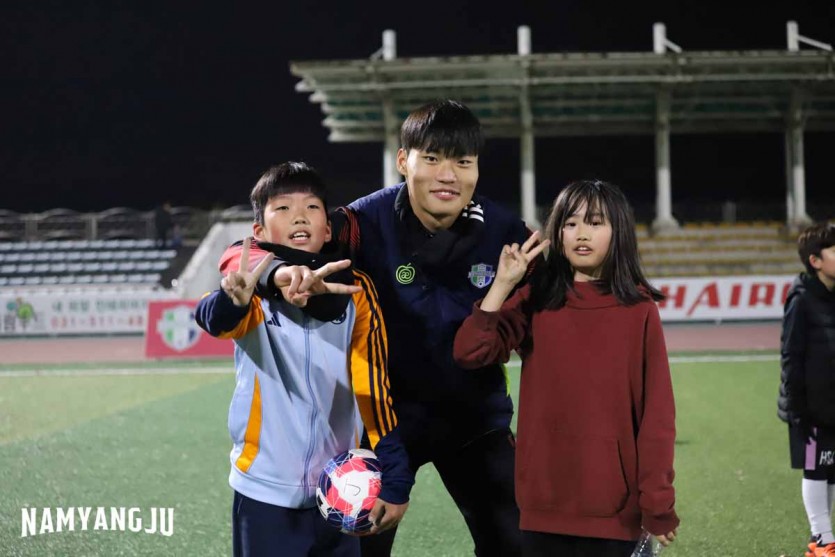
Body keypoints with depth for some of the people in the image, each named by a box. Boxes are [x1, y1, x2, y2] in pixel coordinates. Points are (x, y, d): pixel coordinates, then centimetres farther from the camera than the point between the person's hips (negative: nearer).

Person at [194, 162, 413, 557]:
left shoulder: (354, 290, 0)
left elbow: (373, 386, 3)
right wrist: (255, 288, -55)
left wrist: (395, 480, 0)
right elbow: (214, 317, -31)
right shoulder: (252, 278, -8)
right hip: (267, 491, -3)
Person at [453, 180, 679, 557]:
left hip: (614, 503, -2)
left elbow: (656, 409, -3)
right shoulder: (535, 300, 4)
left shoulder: (639, 309, -1)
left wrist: (657, 500, -5)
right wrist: (502, 284, -14)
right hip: (545, 498, 2)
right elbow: (468, 353, -9)